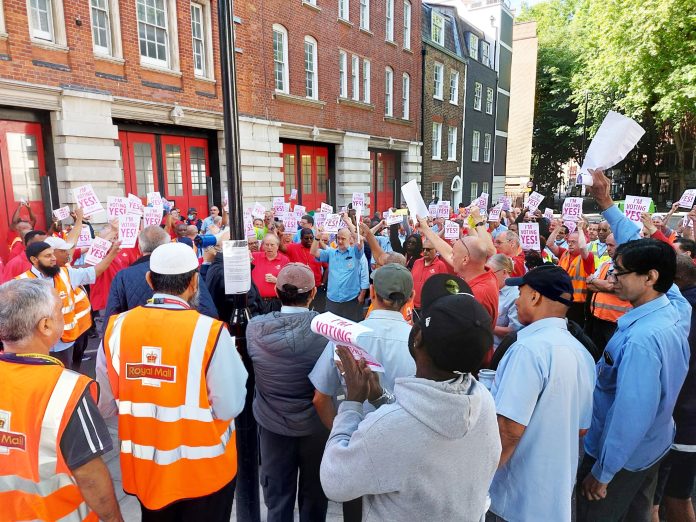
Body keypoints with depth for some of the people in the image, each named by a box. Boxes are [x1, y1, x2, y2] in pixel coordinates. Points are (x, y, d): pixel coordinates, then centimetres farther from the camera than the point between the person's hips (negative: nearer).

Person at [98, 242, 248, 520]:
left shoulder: (117, 327, -11)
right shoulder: (209, 331, -24)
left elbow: (105, 404, -2)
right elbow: (230, 407, -20)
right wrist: (235, 365, -4)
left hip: (143, 469, 4)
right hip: (203, 469, -3)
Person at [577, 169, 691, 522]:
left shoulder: (642, 339, -34)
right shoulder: (675, 307, -10)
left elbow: (632, 415, -31)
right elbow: (641, 250, 1)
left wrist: (602, 472, -19)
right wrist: (606, 203, 1)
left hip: (622, 456, -7)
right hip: (651, 448, 8)